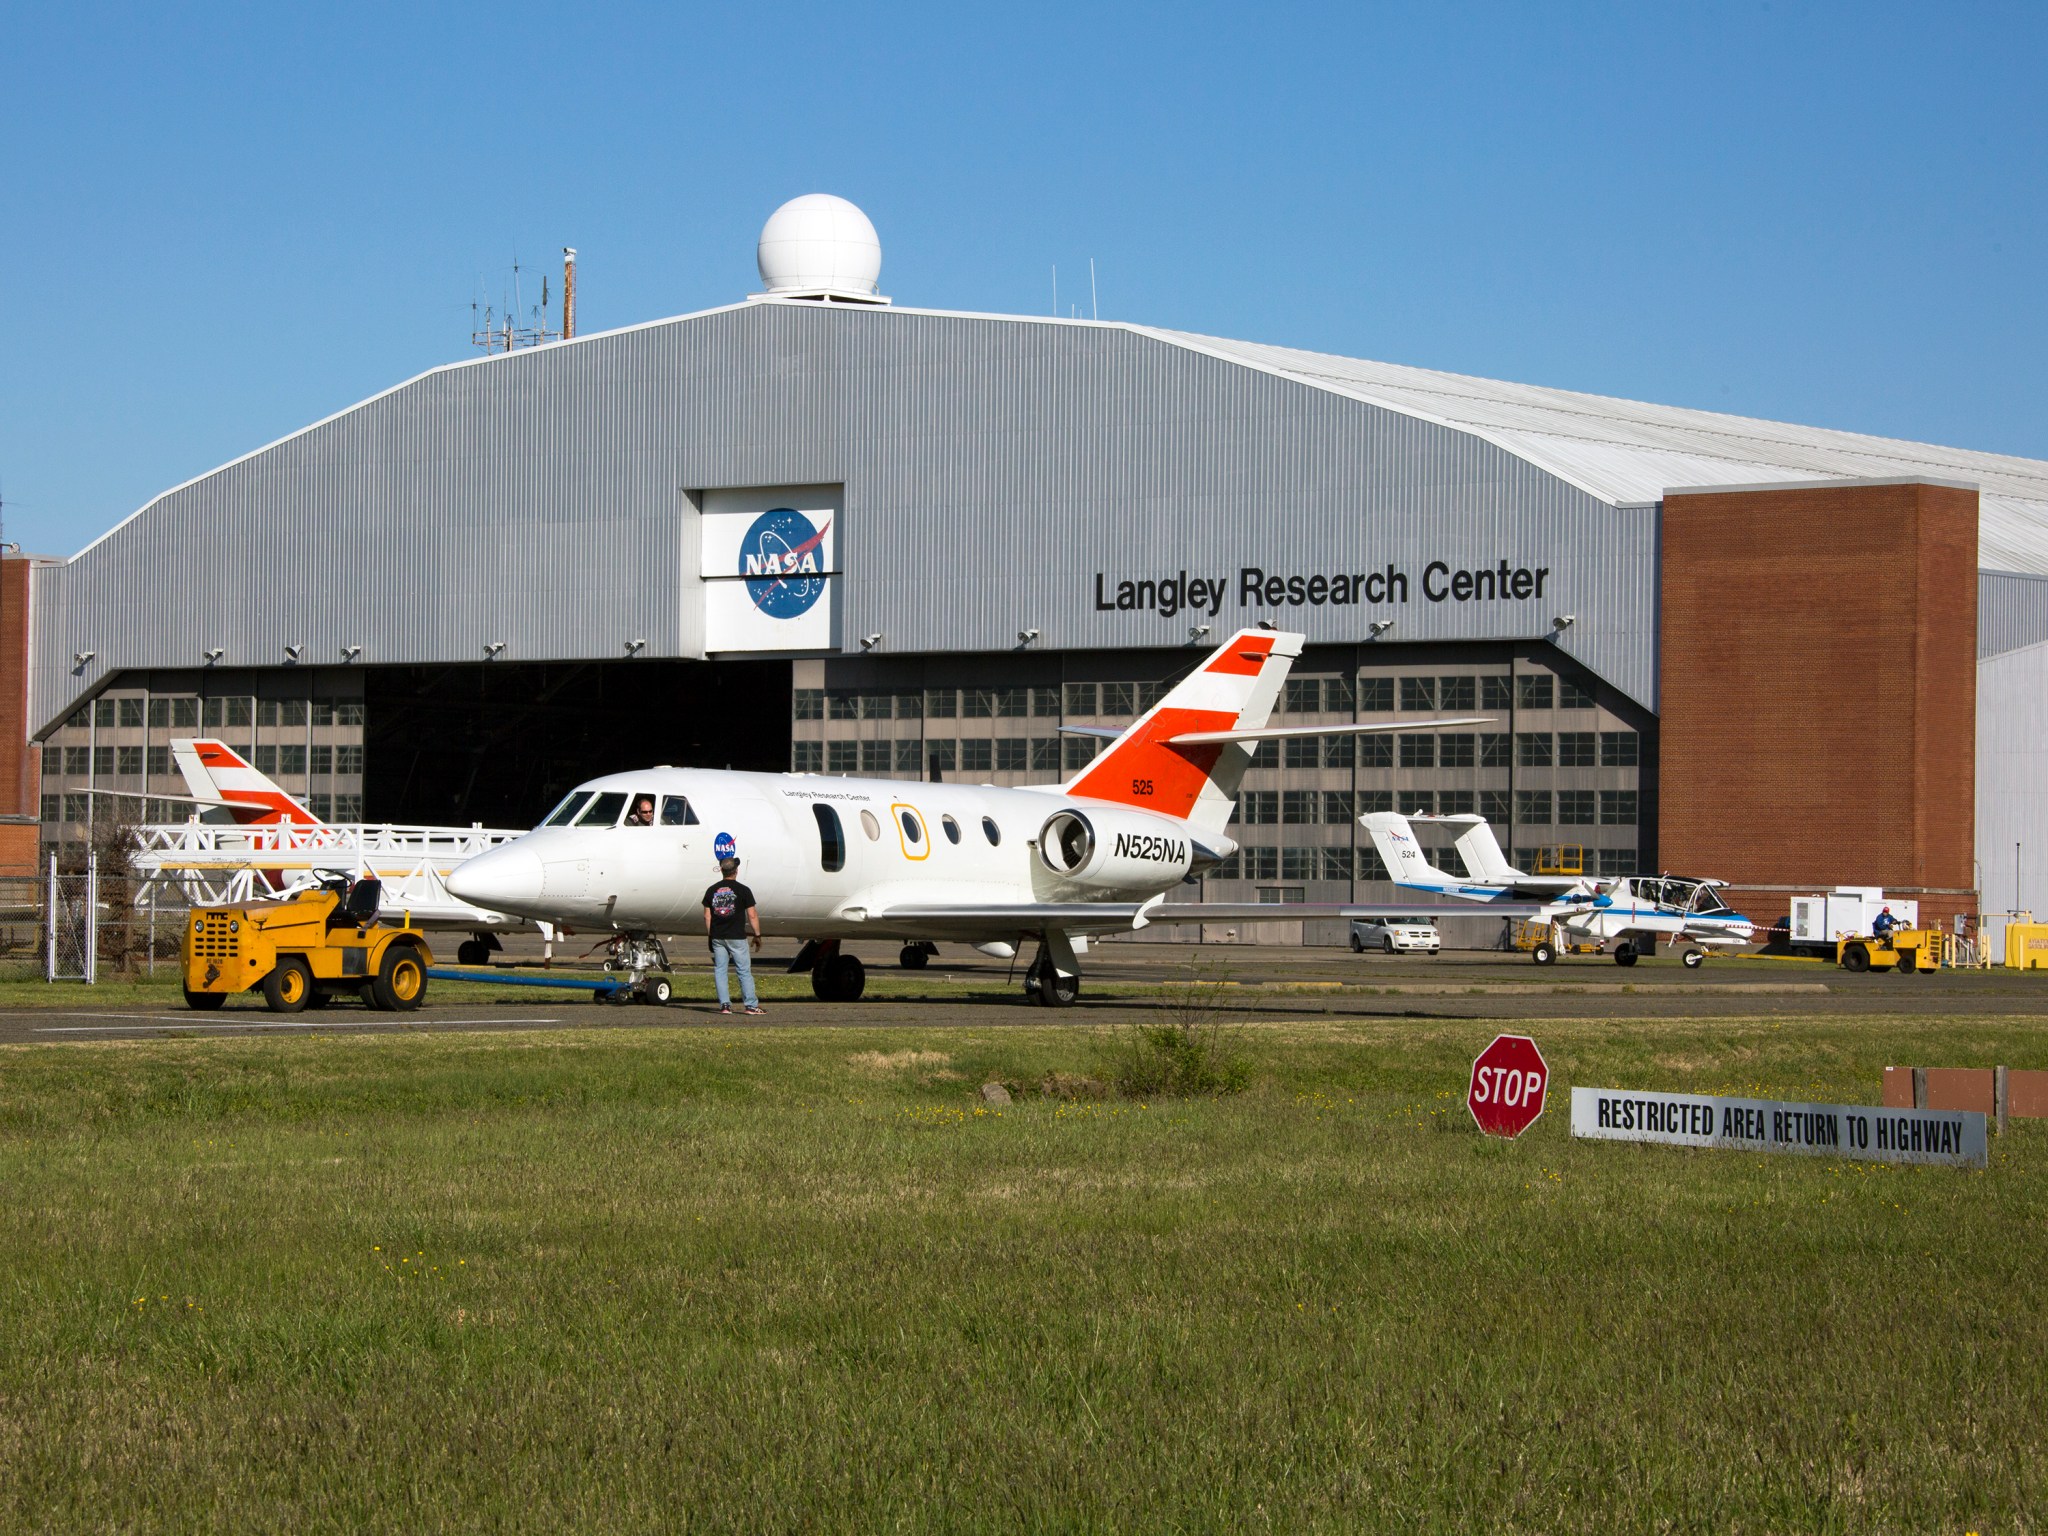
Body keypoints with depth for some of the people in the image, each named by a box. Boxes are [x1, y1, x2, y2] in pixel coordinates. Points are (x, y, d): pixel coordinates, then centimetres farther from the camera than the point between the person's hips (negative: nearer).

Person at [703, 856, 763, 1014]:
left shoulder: (712, 890, 5)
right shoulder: (743, 890, -5)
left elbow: (707, 915, 6)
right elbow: (752, 915, -6)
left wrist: (709, 935, 14)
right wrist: (757, 935, 4)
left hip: (717, 936, 3)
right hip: (736, 936, -3)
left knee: (720, 970, 7)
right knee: (744, 970, 1)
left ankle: (724, 1004, 1)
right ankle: (751, 1005, -1)